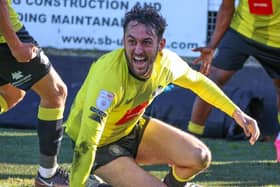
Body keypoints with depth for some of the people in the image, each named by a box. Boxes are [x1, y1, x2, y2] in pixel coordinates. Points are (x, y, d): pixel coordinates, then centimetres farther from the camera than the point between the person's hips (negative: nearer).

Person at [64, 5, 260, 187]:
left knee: (200, 157, -7)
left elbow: (197, 81, 8)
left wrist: (236, 112, 7)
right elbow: (86, 143, -38)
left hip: (133, 128, 6)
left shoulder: (167, 62, -17)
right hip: (101, 146, -6)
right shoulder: (108, 74, -38)